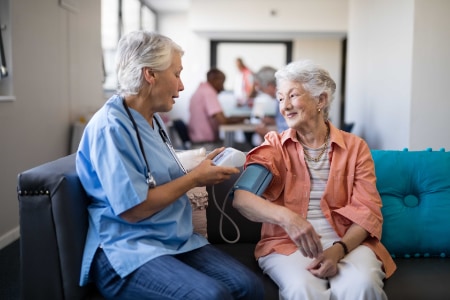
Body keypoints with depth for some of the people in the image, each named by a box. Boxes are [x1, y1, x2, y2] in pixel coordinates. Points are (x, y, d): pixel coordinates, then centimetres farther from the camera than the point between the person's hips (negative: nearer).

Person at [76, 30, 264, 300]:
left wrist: (201, 173, 4)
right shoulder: (111, 126, -16)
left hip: (178, 240, 8)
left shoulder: (154, 120, 14)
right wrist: (195, 178, -11)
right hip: (128, 249, -8)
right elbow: (133, 209, -20)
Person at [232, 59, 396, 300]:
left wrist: (338, 250, -19)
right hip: (288, 243, -1)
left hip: (348, 242, 1)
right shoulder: (274, 145, 5)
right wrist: (286, 217, -32)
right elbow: (241, 197, -11)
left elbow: (367, 211, 0)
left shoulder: (355, 147, 8)